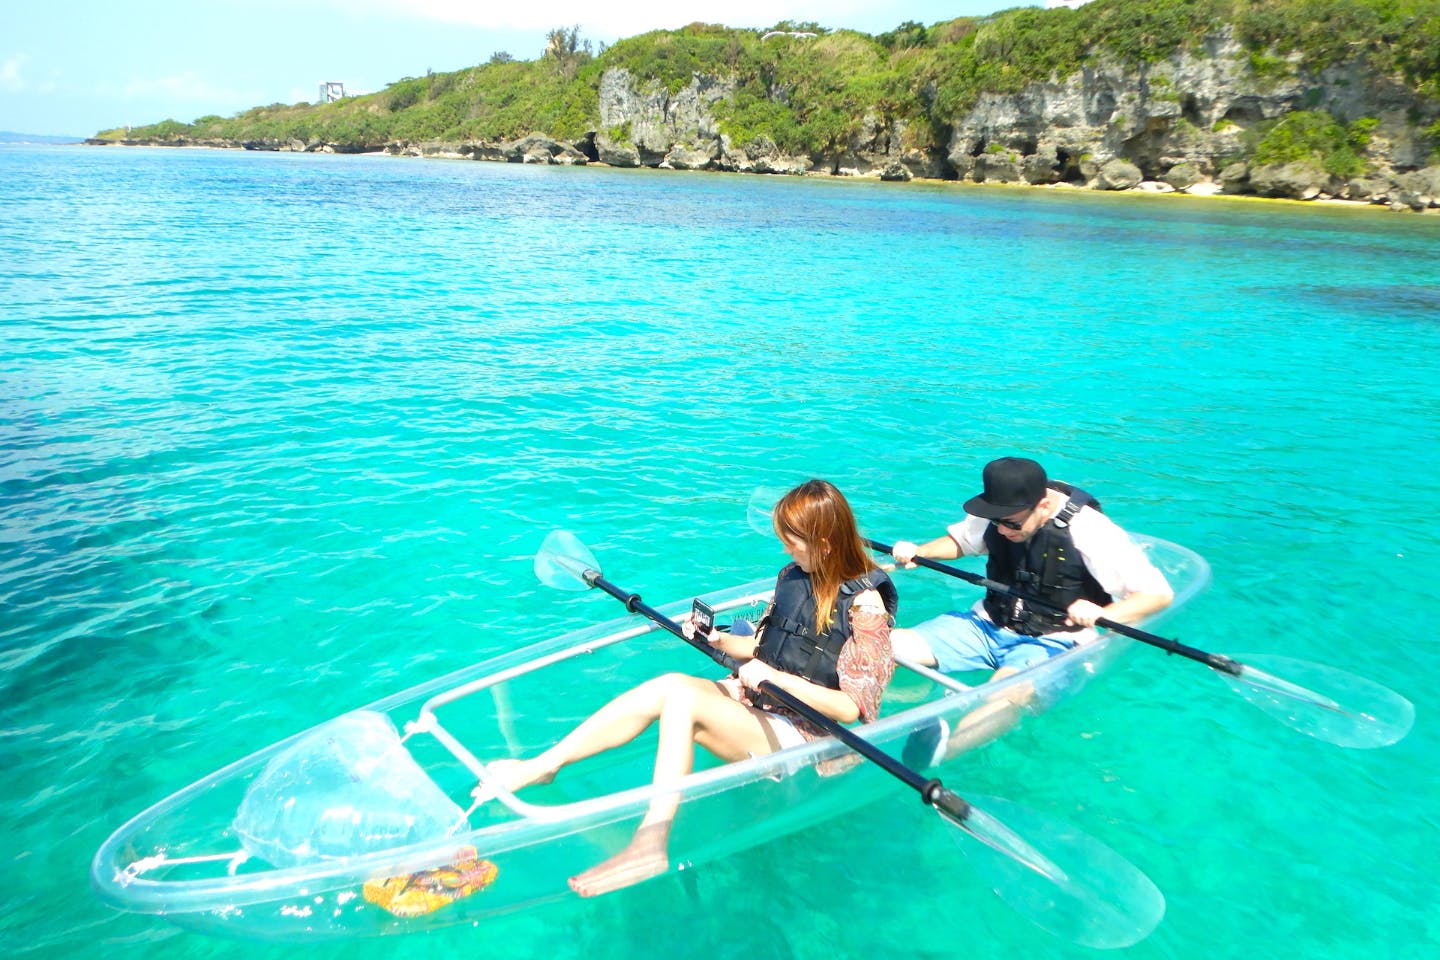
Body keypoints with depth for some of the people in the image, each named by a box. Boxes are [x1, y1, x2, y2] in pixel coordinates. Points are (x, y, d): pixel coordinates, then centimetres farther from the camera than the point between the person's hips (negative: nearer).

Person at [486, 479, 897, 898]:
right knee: (667, 684, -18)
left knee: (681, 694, -29)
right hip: (753, 703, 7)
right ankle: (539, 766, -11)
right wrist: (717, 639, 1)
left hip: (799, 734, -7)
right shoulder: (793, 576, 6)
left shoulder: (865, 605, -15)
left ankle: (650, 844, -33)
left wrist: (774, 677, -23)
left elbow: (851, 707, -19)